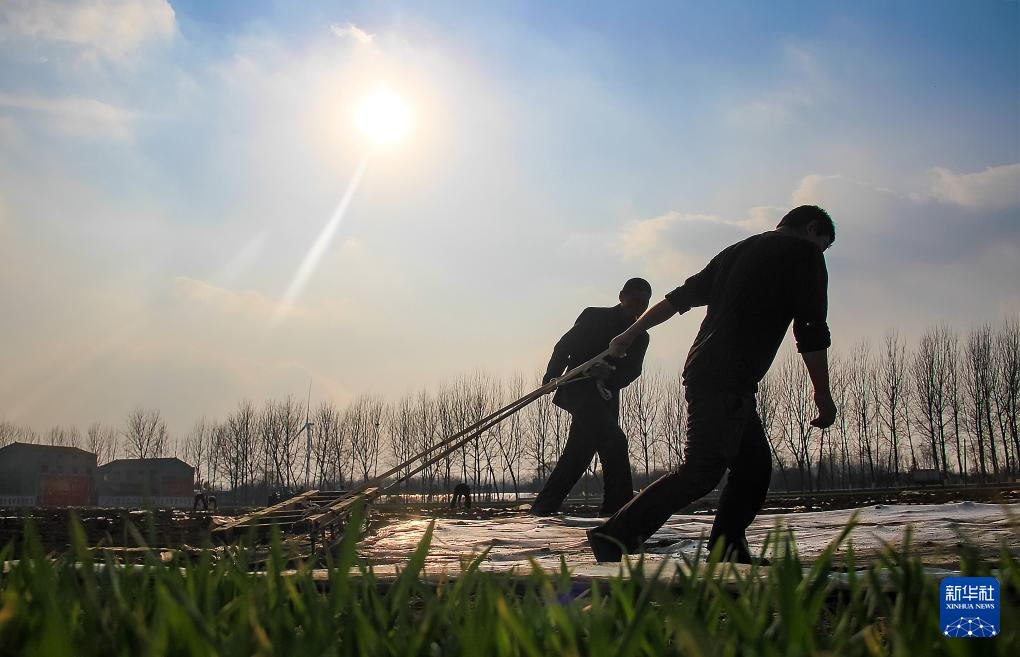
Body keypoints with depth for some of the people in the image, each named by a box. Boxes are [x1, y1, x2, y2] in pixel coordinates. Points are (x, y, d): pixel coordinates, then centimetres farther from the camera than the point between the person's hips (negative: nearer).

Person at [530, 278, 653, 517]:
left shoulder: (640, 337, 14)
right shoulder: (594, 316, 1)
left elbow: (631, 371, 0)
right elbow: (564, 346, -2)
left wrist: (610, 374, -21)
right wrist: (551, 377, -15)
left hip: (606, 399, 6)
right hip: (579, 389, -6)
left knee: (577, 456, 7)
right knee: (614, 441, -21)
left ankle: (542, 509, 16)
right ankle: (619, 506, -17)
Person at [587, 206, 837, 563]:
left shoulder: (738, 250, 24)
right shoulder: (804, 252, 2)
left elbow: (681, 296, 22)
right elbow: (811, 331, -5)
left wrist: (631, 333, 24)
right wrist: (823, 395, 0)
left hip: (704, 371, 9)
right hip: (726, 383, -9)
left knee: (754, 465, 14)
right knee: (700, 473, -12)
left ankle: (727, 551, 12)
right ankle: (615, 536, -15)